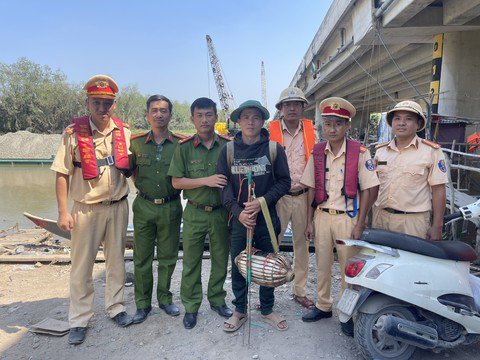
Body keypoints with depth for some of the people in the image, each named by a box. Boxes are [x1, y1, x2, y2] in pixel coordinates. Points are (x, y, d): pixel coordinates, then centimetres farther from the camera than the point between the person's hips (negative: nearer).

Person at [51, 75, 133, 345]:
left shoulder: (124, 132, 3)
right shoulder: (74, 133, -6)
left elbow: (132, 168, 14)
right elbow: (62, 174, -6)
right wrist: (63, 212, -10)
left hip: (118, 207, 3)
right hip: (86, 209, -3)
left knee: (117, 260, 14)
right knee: (82, 266, 7)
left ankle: (116, 307, 32)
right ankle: (80, 320, 22)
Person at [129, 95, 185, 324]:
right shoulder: (136, 142, 1)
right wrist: (142, 186, 6)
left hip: (171, 207, 0)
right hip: (144, 206, 1)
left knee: (168, 257, 10)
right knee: (142, 258, 7)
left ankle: (165, 298, 29)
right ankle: (143, 304, 23)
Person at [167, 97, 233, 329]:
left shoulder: (228, 145, 0)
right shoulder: (184, 148, -1)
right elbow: (176, 182, -5)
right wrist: (206, 181, -15)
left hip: (221, 212, 1)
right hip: (195, 213, -1)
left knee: (221, 260, 13)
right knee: (191, 262, 8)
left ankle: (217, 300, 34)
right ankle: (191, 307, 25)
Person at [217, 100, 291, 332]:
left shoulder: (274, 149, -2)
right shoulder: (228, 151, 1)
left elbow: (284, 182, -1)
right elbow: (223, 185, -1)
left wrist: (262, 202, -15)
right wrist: (238, 211, -14)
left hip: (267, 217, 0)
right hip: (238, 219, 1)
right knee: (238, 267, 10)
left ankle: (267, 309, 33)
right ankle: (240, 311, 30)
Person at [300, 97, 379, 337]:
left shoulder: (359, 152, -7)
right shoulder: (317, 152, 3)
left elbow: (366, 190, -6)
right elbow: (312, 189, 7)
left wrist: (359, 225, -10)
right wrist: (310, 220, 5)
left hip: (347, 218, -3)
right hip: (322, 216, 4)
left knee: (348, 267, 7)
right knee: (322, 264, 14)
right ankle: (323, 306, 33)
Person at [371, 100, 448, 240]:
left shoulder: (431, 151, -4)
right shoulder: (380, 150, 8)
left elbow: (438, 190, -5)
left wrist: (437, 226, -8)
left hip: (413, 220, -4)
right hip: (380, 217, 4)